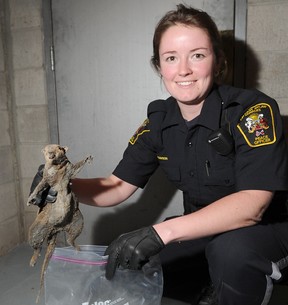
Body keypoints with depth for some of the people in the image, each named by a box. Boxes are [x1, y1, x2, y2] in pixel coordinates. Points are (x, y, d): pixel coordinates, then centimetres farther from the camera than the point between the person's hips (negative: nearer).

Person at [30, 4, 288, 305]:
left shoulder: (253, 110, -20)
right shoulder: (158, 120, -6)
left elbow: (252, 204, -30)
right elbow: (118, 188, -5)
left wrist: (161, 232, -41)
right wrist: (66, 186, -24)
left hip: (263, 231, -4)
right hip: (201, 232, 5)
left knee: (230, 249, -36)